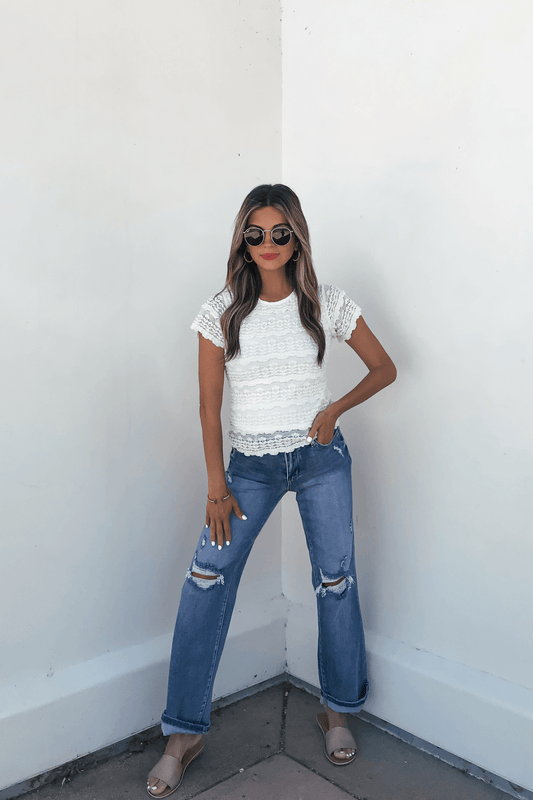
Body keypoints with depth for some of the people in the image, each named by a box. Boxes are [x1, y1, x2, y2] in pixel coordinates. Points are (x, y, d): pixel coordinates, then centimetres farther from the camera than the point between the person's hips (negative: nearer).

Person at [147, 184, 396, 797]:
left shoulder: (327, 305, -2)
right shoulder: (222, 312, -2)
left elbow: (383, 369, 8)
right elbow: (210, 405, -1)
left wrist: (336, 408, -8)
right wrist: (216, 486, -5)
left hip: (321, 456, 1)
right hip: (250, 462, 0)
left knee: (335, 579, 4)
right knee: (206, 578, -11)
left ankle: (337, 711, 28)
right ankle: (184, 734, 3)